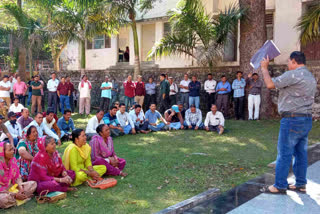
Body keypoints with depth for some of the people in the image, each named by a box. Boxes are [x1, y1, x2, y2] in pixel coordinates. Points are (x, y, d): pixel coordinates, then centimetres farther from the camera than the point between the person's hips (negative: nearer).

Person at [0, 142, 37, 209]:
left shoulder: (13, 160, -3)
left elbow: (17, 177, 5)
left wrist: (20, 187, -15)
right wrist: (15, 195, -24)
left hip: (12, 187, 7)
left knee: (33, 184, -5)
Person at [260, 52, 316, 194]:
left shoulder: (293, 75, -14)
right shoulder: (311, 77, 17)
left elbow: (270, 85, -16)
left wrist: (264, 68, -1)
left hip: (292, 119, -9)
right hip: (307, 119, 9)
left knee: (284, 153, -4)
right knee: (301, 153, 13)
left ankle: (280, 186, 2)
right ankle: (300, 184, 20)